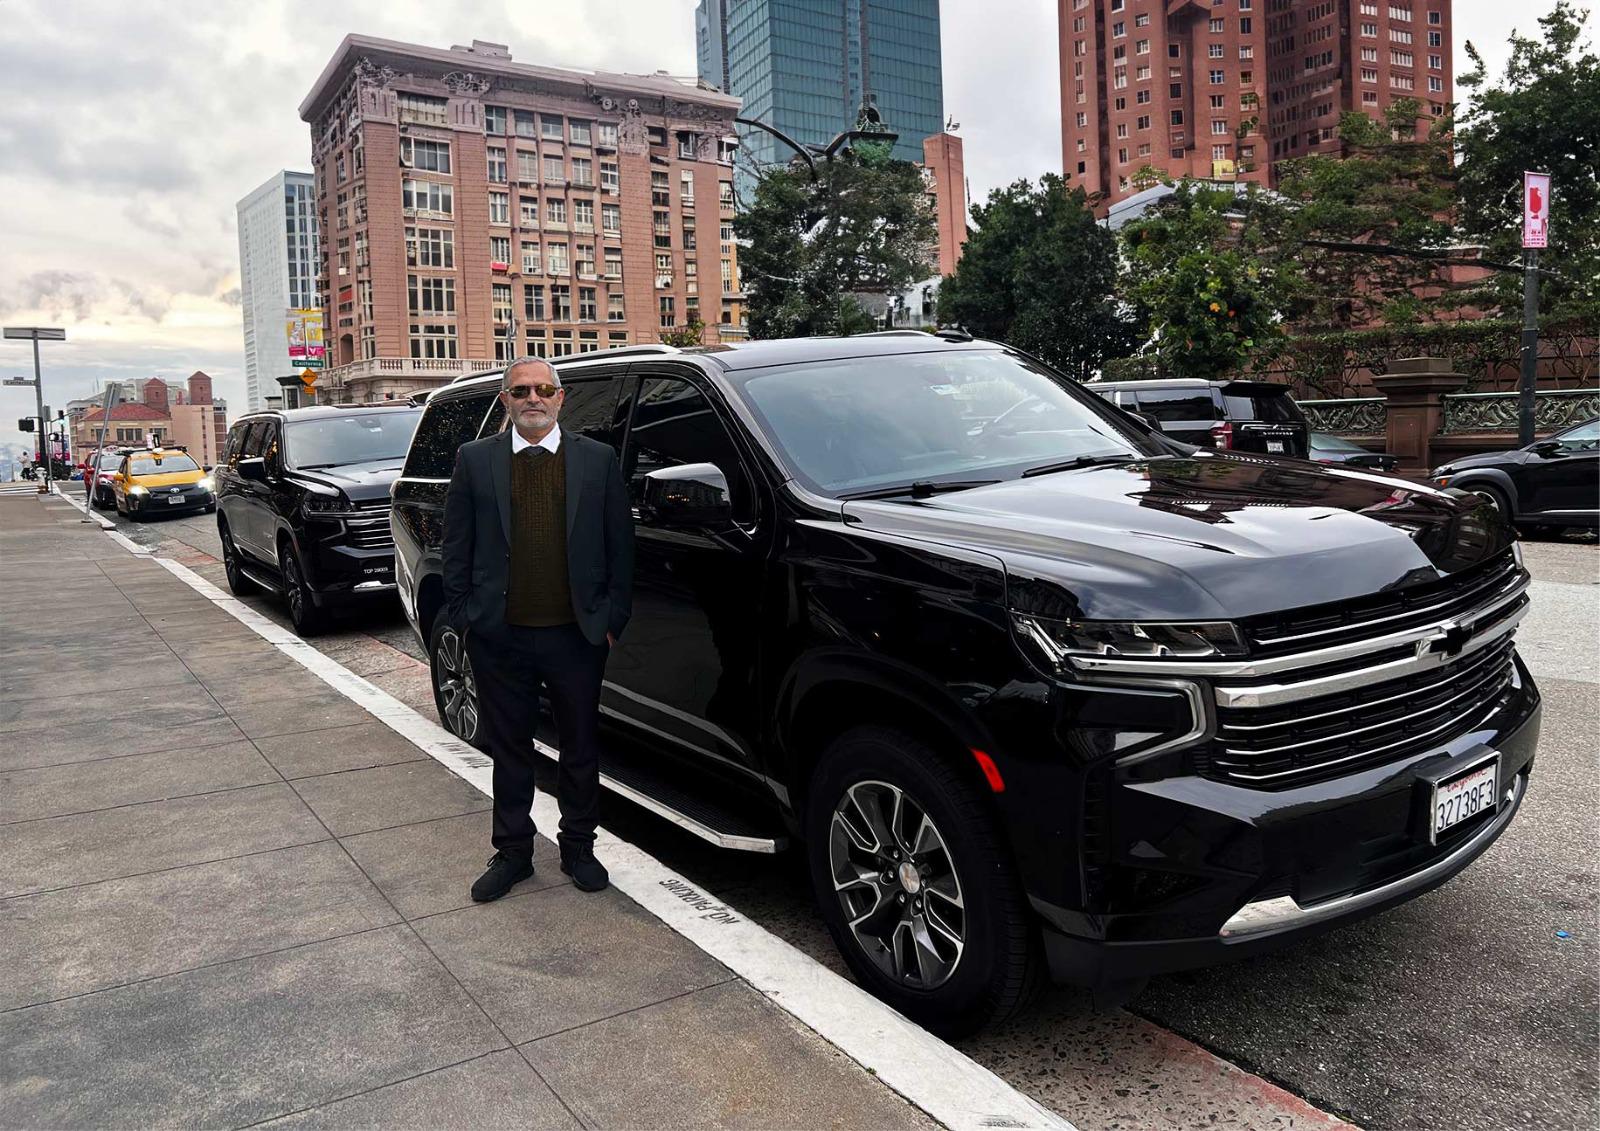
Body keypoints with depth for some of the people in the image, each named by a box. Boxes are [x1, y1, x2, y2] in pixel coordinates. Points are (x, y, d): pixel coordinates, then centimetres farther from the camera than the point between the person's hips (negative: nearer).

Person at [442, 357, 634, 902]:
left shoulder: (598, 460, 2)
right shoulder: (474, 460, 3)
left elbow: (620, 545, 3)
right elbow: (457, 546, 5)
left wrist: (612, 618, -1)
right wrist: (463, 614, -1)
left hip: (577, 633, 0)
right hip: (499, 636, 1)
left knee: (581, 748, 12)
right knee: (508, 749, 13)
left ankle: (578, 847, 30)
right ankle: (513, 852, 29)